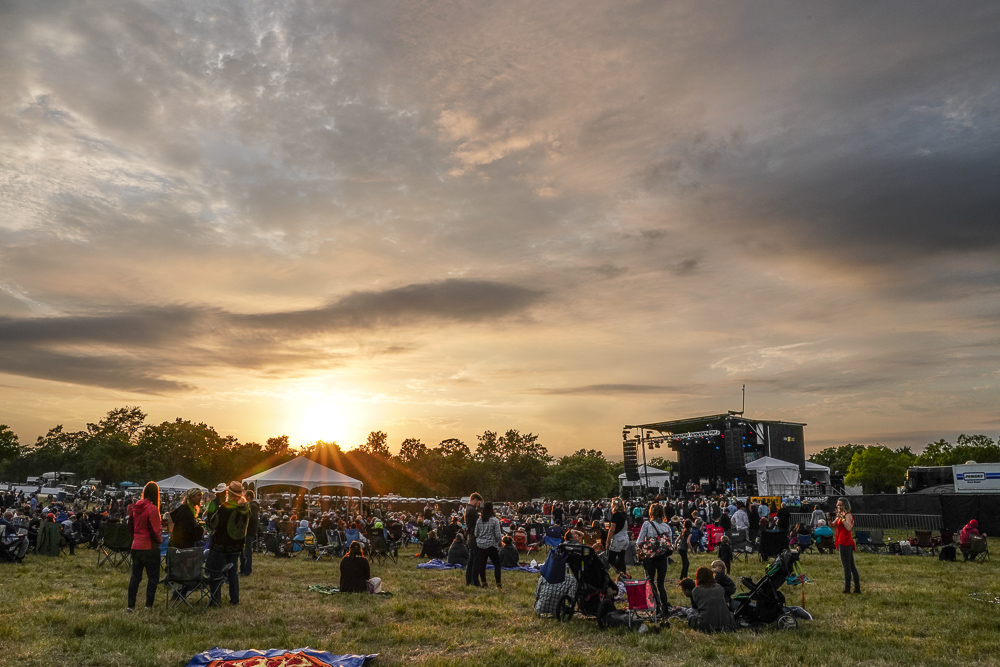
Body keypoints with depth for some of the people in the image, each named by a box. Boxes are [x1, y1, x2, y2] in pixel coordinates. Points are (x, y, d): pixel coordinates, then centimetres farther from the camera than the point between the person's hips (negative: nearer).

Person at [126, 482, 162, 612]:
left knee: (135, 576, 14)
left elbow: (130, 525, 14)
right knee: (153, 577, 6)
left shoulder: (135, 507, 4)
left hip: (136, 547, 7)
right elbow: (154, 530, -18)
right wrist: (159, 540, 0)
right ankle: (149, 605, 9)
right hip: (149, 547, -6)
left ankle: (131, 605, 15)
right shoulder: (152, 509, -17)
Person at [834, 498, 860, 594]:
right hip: (842, 542, 10)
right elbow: (832, 525, 14)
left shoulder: (848, 515, -10)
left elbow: (849, 528, -26)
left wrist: (842, 518, -28)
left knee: (846, 566, -6)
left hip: (845, 543, -10)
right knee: (852, 566, 12)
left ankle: (847, 588, -3)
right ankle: (857, 587, 16)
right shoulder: (841, 515, 16)